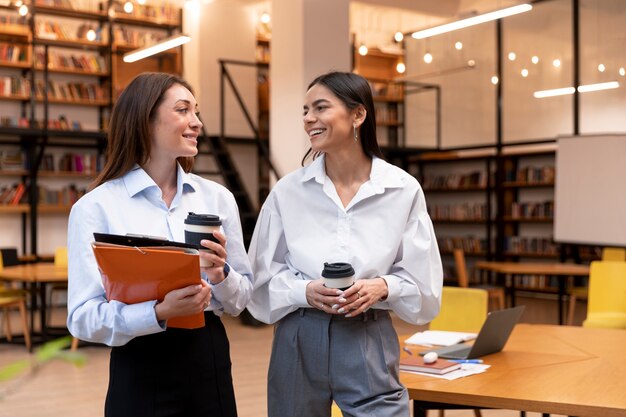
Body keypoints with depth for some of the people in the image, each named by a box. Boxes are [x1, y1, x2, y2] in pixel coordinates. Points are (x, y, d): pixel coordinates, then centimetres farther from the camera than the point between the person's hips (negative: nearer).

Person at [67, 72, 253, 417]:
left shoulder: (217, 197, 2)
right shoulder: (95, 207, -8)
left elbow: (242, 298, 7)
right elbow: (83, 317, -11)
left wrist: (221, 275, -14)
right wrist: (160, 312, -25)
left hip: (210, 365, 3)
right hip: (140, 373, -3)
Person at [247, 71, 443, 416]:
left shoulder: (403, 190, -3)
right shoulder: (288, 190, -2)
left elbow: (422, 284, 1)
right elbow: (263, 278, 3)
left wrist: (382, 288, -17)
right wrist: (305, 292, -15)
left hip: (369, 343, -1)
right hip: (299, 342, 1)